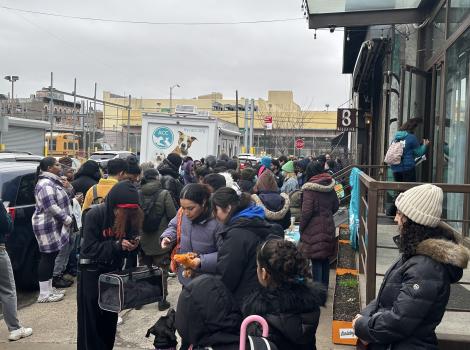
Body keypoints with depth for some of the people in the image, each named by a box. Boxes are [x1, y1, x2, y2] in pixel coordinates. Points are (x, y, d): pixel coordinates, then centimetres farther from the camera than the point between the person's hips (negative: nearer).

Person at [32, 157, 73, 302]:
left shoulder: (52, 182, 16)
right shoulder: (46, 184, -18)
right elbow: (51, 207, -25)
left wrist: (67, 219, 16)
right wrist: (67, 219, -17)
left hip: (52, 225, 10)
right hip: (47, 226, -10)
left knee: (50, 257, 13)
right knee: (48, 257, -6)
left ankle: (48, 288, 21)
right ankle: (44, 294, 0)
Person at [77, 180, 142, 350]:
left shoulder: (130, 216, -6)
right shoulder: (94, 215, -19)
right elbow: (89, 248, -19)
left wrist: (132, 244, -17)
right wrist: (116, 245, -28)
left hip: (114, 269, 4)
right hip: (92, 271, -4)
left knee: (110, 317, 11)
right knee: (91, 318, 0)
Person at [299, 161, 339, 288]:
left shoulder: (309, 188, -15)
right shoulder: (330, 186, 5)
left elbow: (307, 211, -18)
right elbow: (336, 206, 14)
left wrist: (301, 227, -6)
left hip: (314, 228, -7)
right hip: (329, 226, 7)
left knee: (316, 260, 0)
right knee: (325, 258, 16)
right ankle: (324, 286, 27)